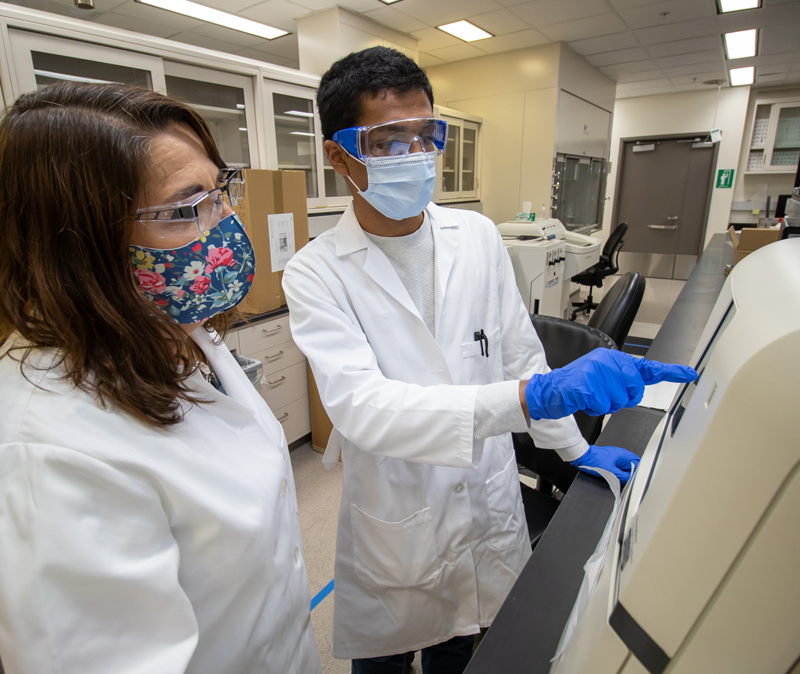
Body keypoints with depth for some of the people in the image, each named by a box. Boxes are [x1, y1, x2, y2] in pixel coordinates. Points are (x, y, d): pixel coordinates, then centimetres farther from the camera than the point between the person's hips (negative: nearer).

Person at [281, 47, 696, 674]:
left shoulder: (478, 236, -5)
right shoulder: (317, 273, -17)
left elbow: (519, 349, 4)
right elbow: (361, 405, -30)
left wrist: (576, 447, 7)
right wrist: (536, 396, -40)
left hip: (489, 505, 3)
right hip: (396, 524, -2)